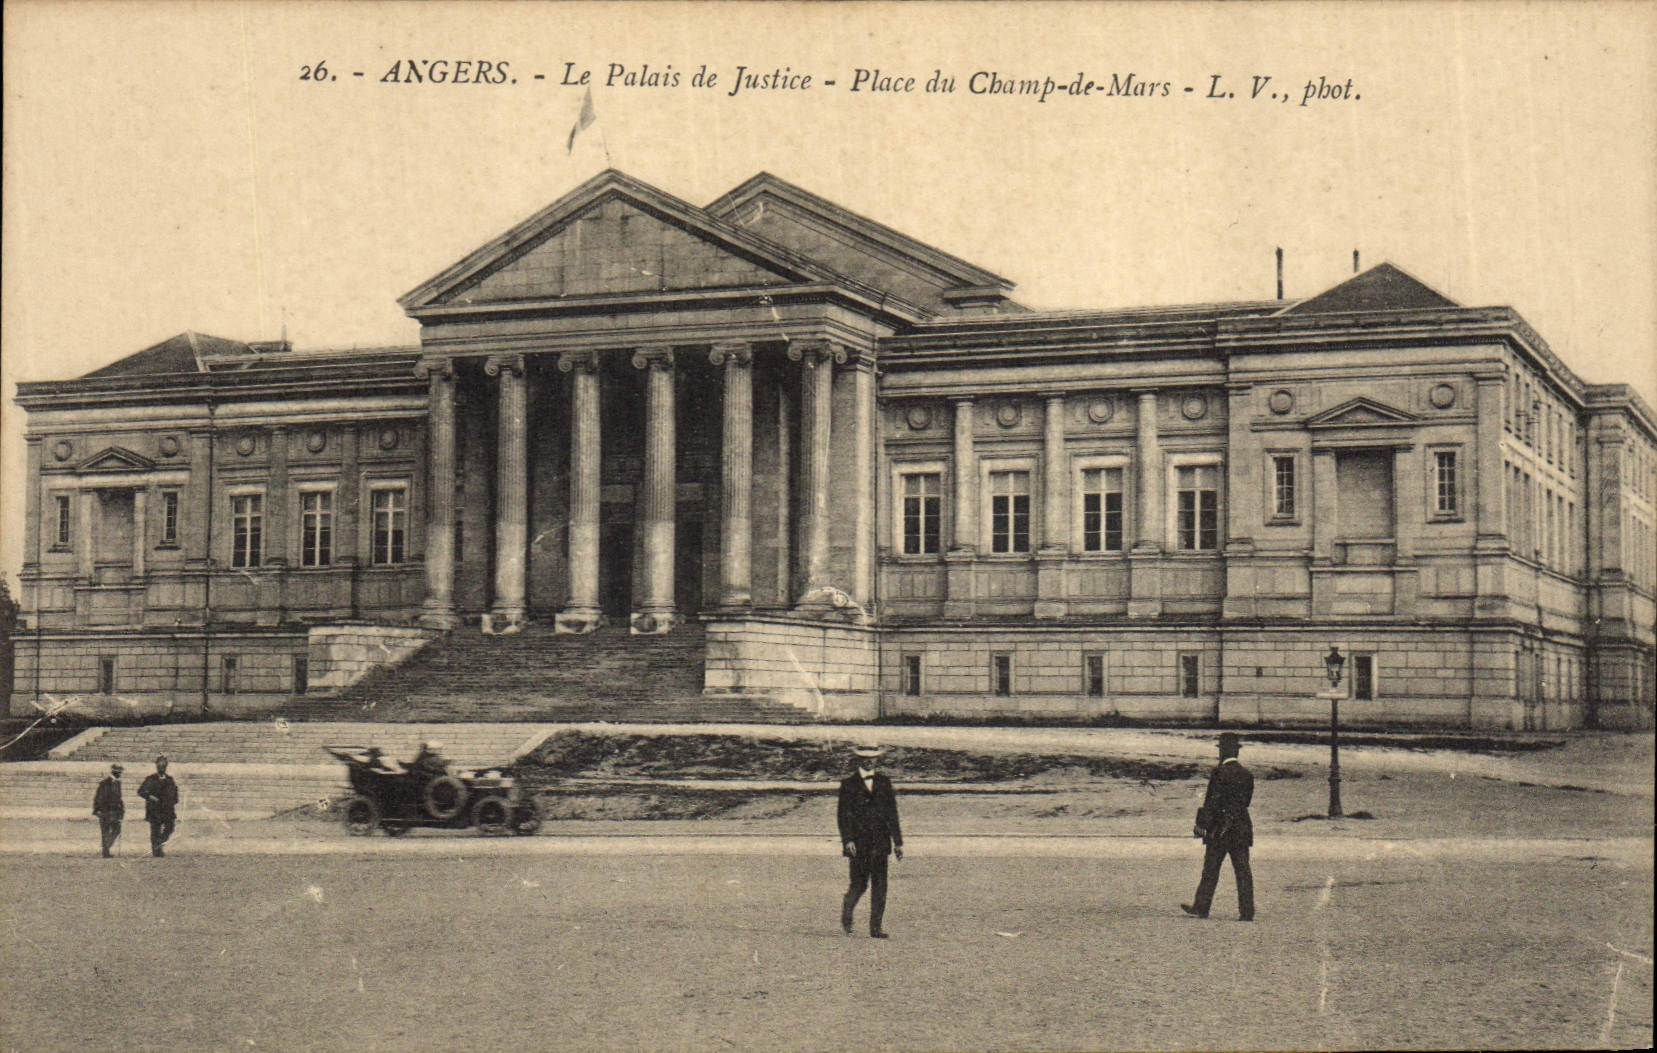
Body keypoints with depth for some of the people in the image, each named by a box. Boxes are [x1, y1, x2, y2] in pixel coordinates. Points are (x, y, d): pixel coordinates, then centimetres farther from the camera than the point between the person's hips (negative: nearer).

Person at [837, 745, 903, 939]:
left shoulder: (884, 783, 12)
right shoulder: (848, 784, 3)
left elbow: (892, 813, 12)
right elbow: (844, 814, -1)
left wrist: (898, 842, 8)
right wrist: (847, 840, -13)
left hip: (880, 842, 3)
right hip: (858, 842, -3)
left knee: (880, 885, -2)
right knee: (859, 883, -1)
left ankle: (876, 927, 2)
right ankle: (846, 914, 27)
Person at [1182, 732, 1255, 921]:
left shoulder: (1220, 773, -13)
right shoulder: (1246, 774, 6)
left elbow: (1212, 802, -13)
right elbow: (1246, 801, 13)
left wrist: (1201, 825, -8)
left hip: (1220, 828, -5)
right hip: (1242, 827, 5)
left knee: (1210, 870, 4)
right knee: (1243, 871, 4)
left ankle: (1201, 907, 10)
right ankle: (1247, 911, 1)